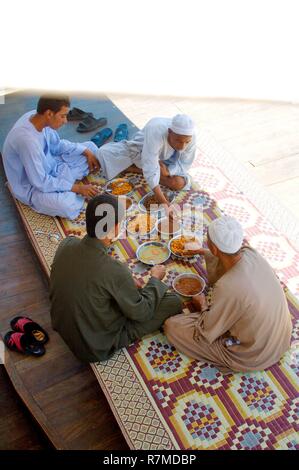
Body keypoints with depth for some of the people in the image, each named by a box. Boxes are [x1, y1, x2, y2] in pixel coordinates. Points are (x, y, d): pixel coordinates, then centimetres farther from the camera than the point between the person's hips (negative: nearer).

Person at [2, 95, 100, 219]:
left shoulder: (37, 117, -11)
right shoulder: (27, 139, -36)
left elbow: (57, 145, 7)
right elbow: (41, 183, -31)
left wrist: (87, 152, -3)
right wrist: (76, 188, -24)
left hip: (50, 167, 8)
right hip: (32, 186, -8)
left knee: (91, 147, 8)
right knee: (68, 207, -35)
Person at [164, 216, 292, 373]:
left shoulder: (227, 288, -36)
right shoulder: (250, 253, -16)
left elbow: (205, 334, -18)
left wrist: (203, 306, 1)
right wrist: (203, 252, 26)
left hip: (253, 357, -7)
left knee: (172, 326, -3)